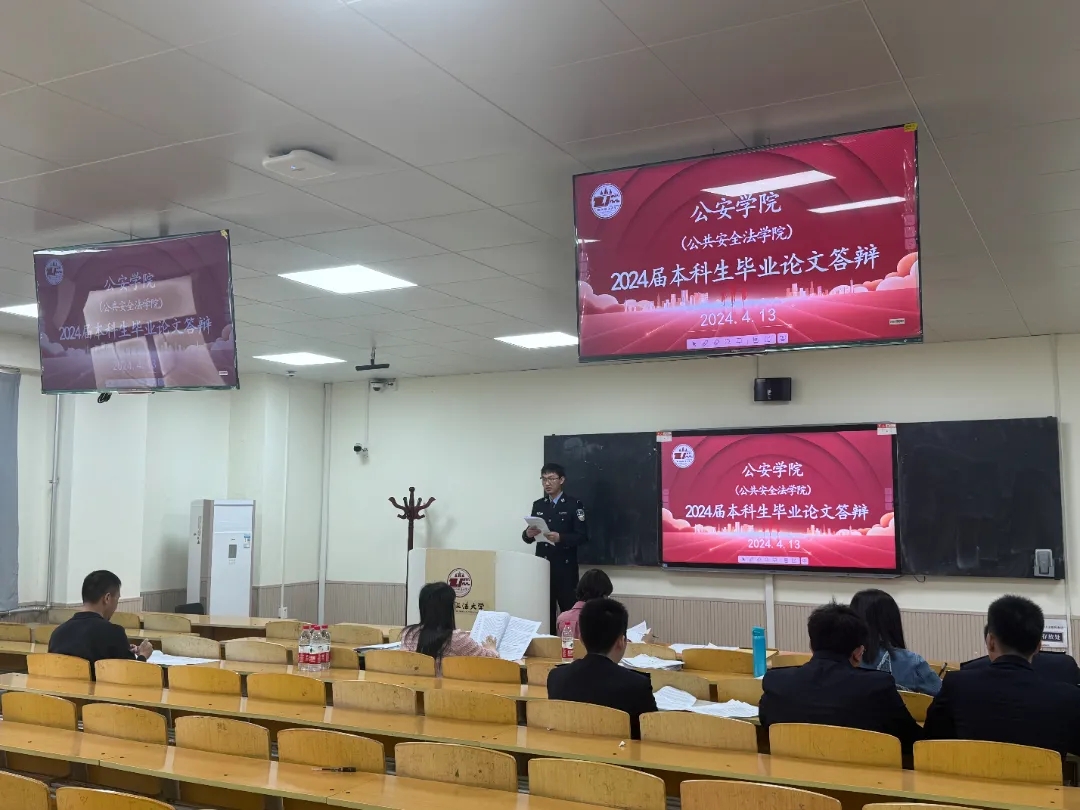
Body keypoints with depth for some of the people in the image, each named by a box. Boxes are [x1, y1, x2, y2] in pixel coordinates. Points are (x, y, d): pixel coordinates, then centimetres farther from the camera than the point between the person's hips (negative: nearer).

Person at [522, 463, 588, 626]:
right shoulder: (538, 505, 13)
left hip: (565, 568, -4)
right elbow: (527, 536, 13)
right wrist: (528, 533, -10)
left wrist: (560, 538, -23)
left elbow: (582, 536, -8)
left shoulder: (574, 504, -2)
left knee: (569, 611, -5)